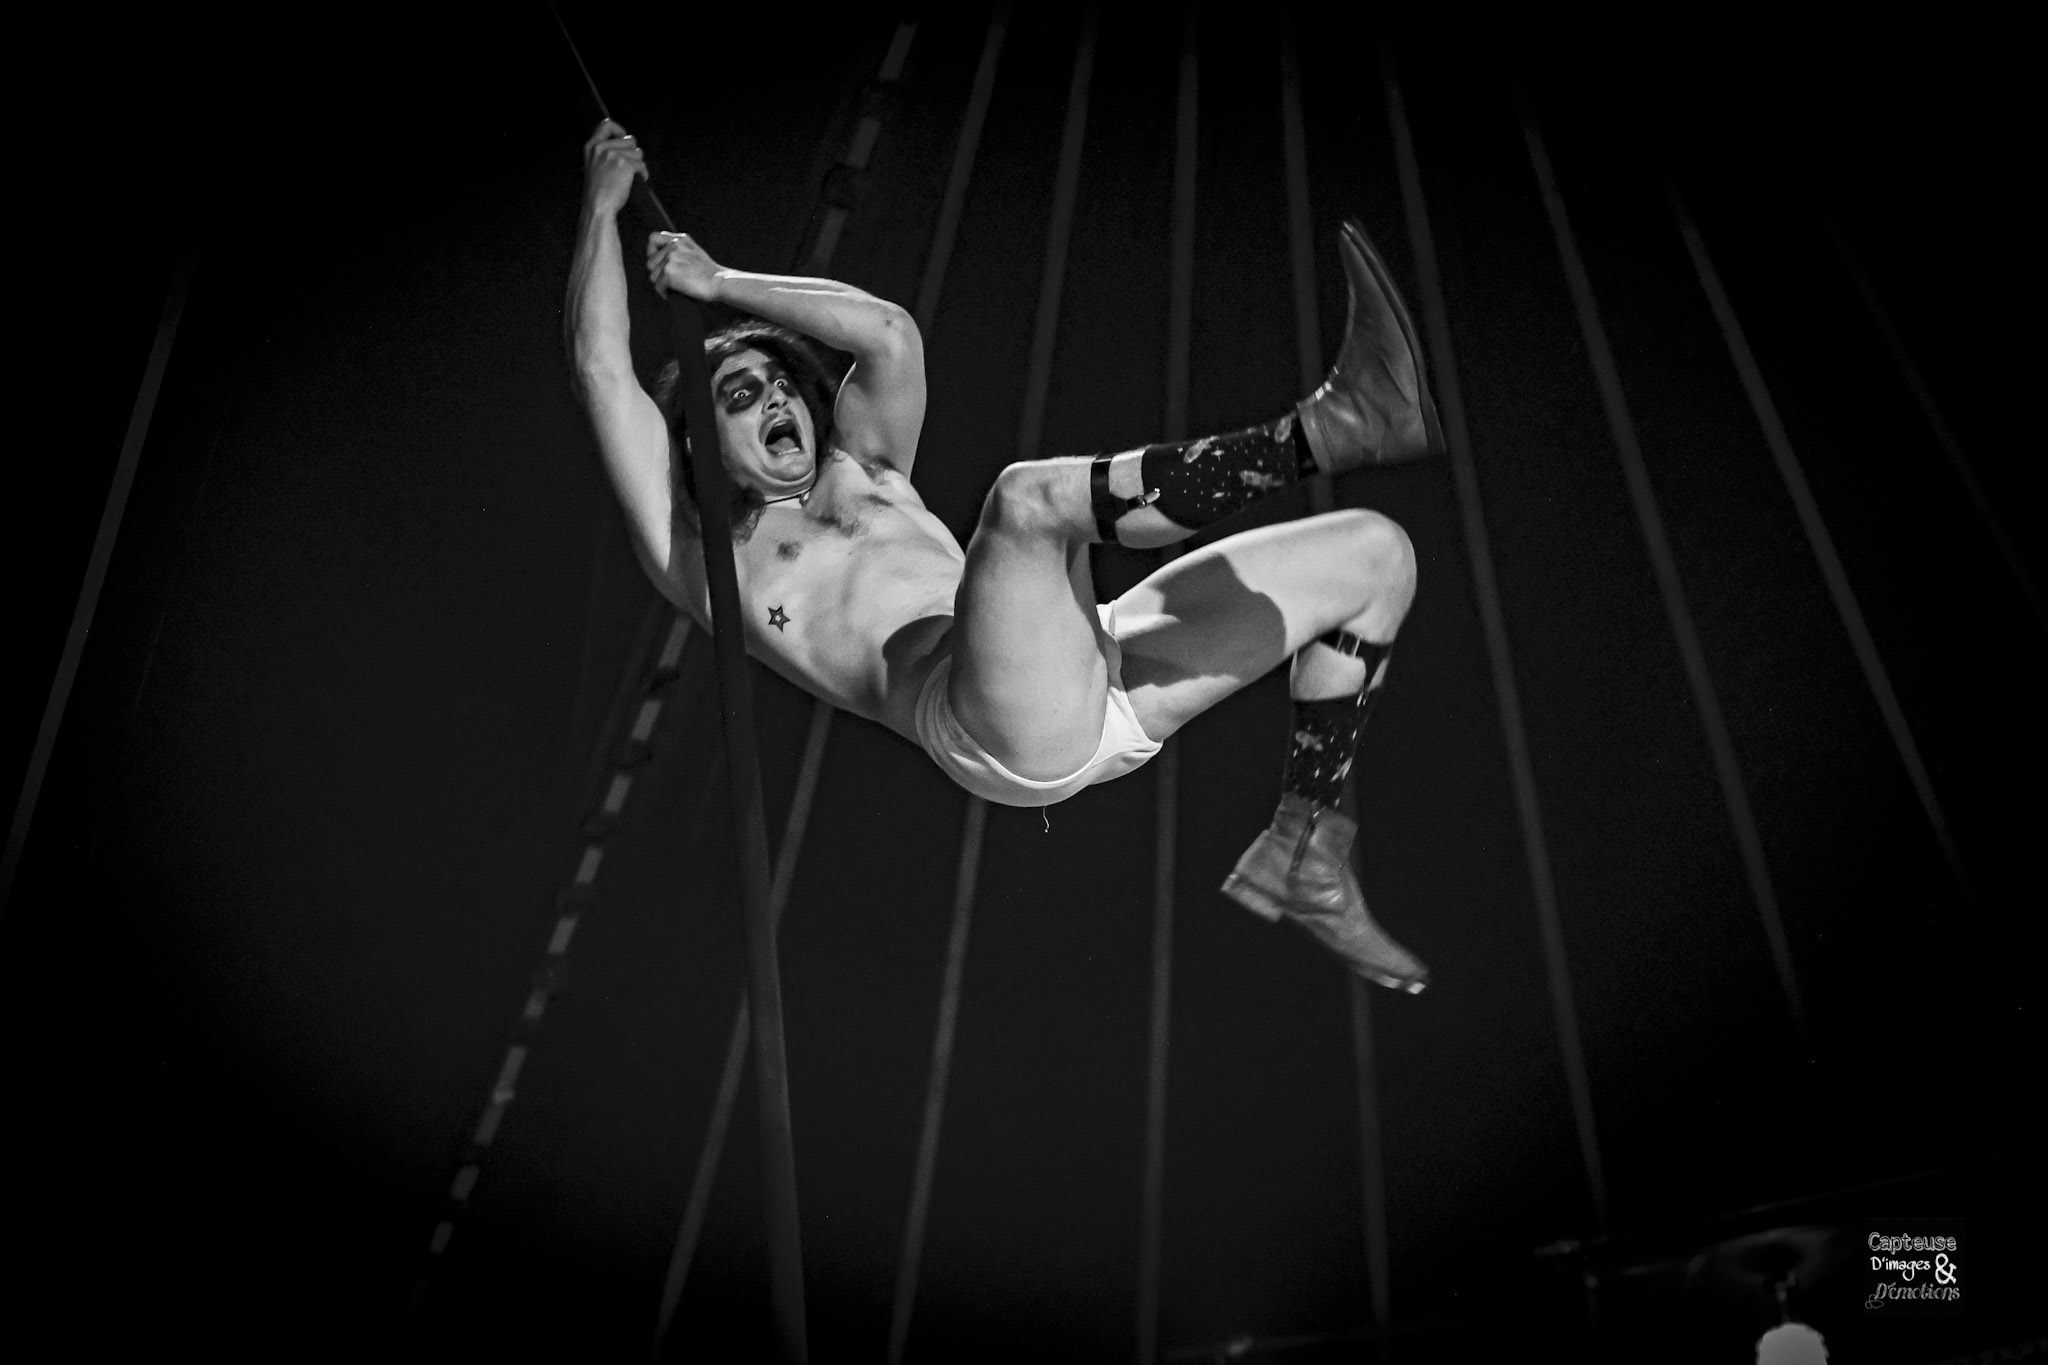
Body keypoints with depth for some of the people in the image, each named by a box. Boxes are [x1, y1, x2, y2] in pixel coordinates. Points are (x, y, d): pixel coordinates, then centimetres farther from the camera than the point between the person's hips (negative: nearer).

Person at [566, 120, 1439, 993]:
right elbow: (601, 367, 11)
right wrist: (603, 206, 21)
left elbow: (891, 337, 25)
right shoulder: (698, 552, 16)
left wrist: (723, 285, 30)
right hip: (988, 728, -7)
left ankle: (1303, 848, 1)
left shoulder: (862, 477, 34)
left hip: (1102, 675, 8)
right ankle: (1330, 427, -32)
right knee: (1026, 496, -37)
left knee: (1374, 551, 6)